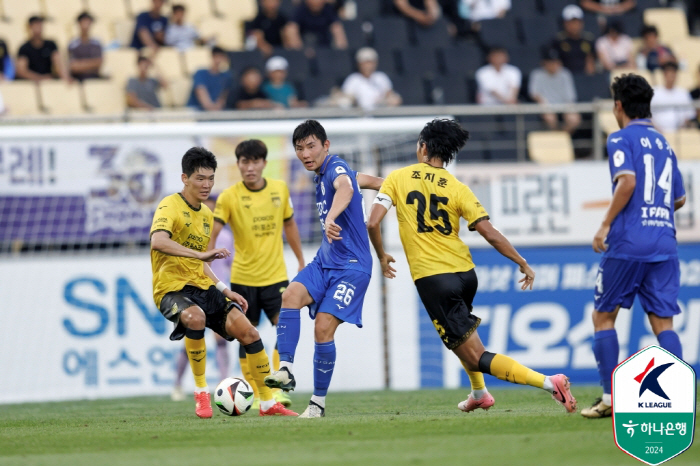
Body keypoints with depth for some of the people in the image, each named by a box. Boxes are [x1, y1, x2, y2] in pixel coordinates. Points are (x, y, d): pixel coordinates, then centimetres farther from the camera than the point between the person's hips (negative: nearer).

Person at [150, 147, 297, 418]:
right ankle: (201, 392, -20)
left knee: (245, 329, -8)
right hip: (172, 288, -8)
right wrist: (201, 254, -38)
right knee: (195, 317, -38)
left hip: (202, 286, 8)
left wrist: (225, 291, 18)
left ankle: (268, 403, 4)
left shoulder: (206, 215, 16)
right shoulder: (170, 206, -11)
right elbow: (158, 242, -32)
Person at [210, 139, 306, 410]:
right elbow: (211, 235, -14)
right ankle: (254, 394, 16)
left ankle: (277, 388, -9)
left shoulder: (280, 190, 1)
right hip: (243, 278, -2)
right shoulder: (229, 197, -10)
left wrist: (301, 261, 21)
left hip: (276, 276, 2)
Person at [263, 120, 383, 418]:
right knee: (291, 295, -22)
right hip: (325, 262, 8)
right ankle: (286, 370, -31)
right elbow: (363, 179, 30)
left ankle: (318, 402, -2)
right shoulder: (322, 174, 13)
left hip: (351, 266, -8)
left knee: (323, 327, -16)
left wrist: (331, 217, -60)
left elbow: (346, 188, -40)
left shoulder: (336, 168, -14)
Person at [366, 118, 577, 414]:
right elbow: (490, 234, -3)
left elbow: (373, 223, -6)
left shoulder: (397, 178, 1)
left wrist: (382, 257, 12)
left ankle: (548, 383, -23)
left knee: (477, 357, -6)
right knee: (458, 330, 38)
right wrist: (523, 264, 8)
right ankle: (479, 394, 43)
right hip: (465, 273, 5)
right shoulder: (457, 189, 3)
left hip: (431, 278, -5)